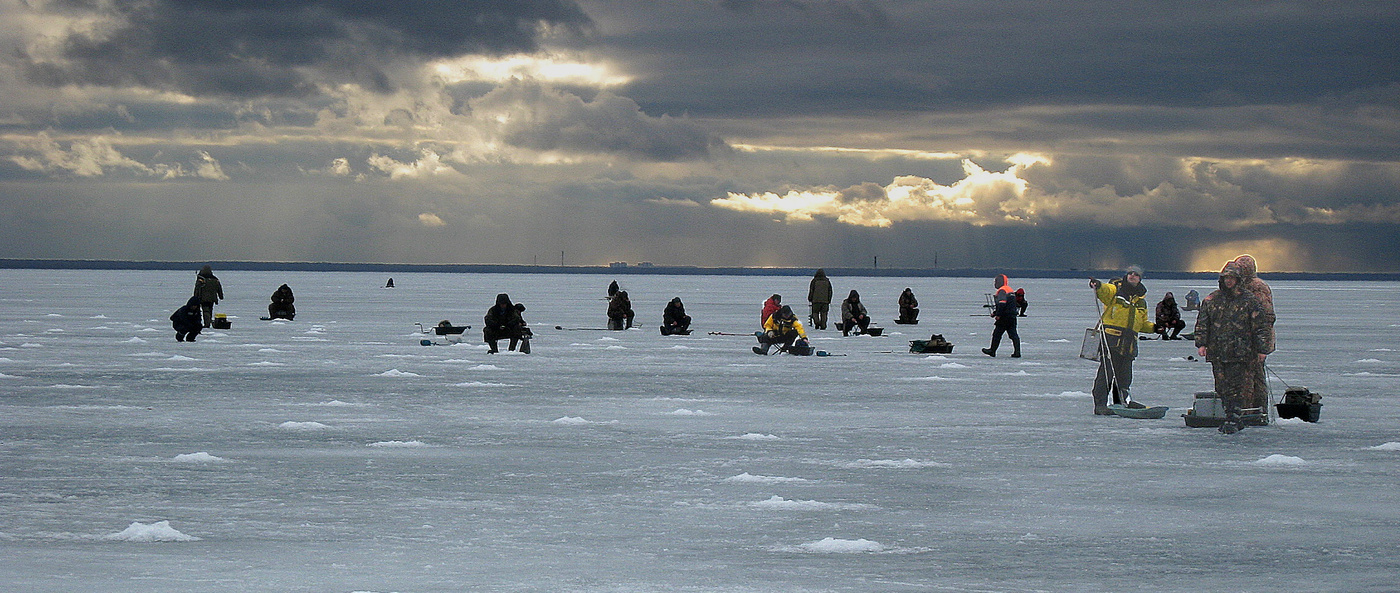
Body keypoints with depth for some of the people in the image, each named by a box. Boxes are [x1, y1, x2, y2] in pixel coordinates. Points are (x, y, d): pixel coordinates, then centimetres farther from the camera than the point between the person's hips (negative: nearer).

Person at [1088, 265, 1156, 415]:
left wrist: (1154, 327, 11)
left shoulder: (1140, 301, 23)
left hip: (1129, 342, 6)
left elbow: (1142, 323, 29)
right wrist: (1098, 286, -41)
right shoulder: (1115, 289, 3)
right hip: (1111, 337, -6)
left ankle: (1122, 401, 22)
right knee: (1106, 370, -11)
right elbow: (1105, 291, -19)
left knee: (1124, 373, 10)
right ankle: (1100, 404, -11)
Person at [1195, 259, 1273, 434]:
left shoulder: (1250, 300, 0)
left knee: (1238, 388, -9)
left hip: (1241, 353, -4)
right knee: (1223, 388, 6)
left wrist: (1262, 349, -3)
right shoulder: (1212, 300, 10)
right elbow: (1202, 323, 13)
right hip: (1217, 353, 4)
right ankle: (1235, 419, 14)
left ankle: (1233, 421, -8)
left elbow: (1261, 326, 1)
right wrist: (1201, 343, 2)